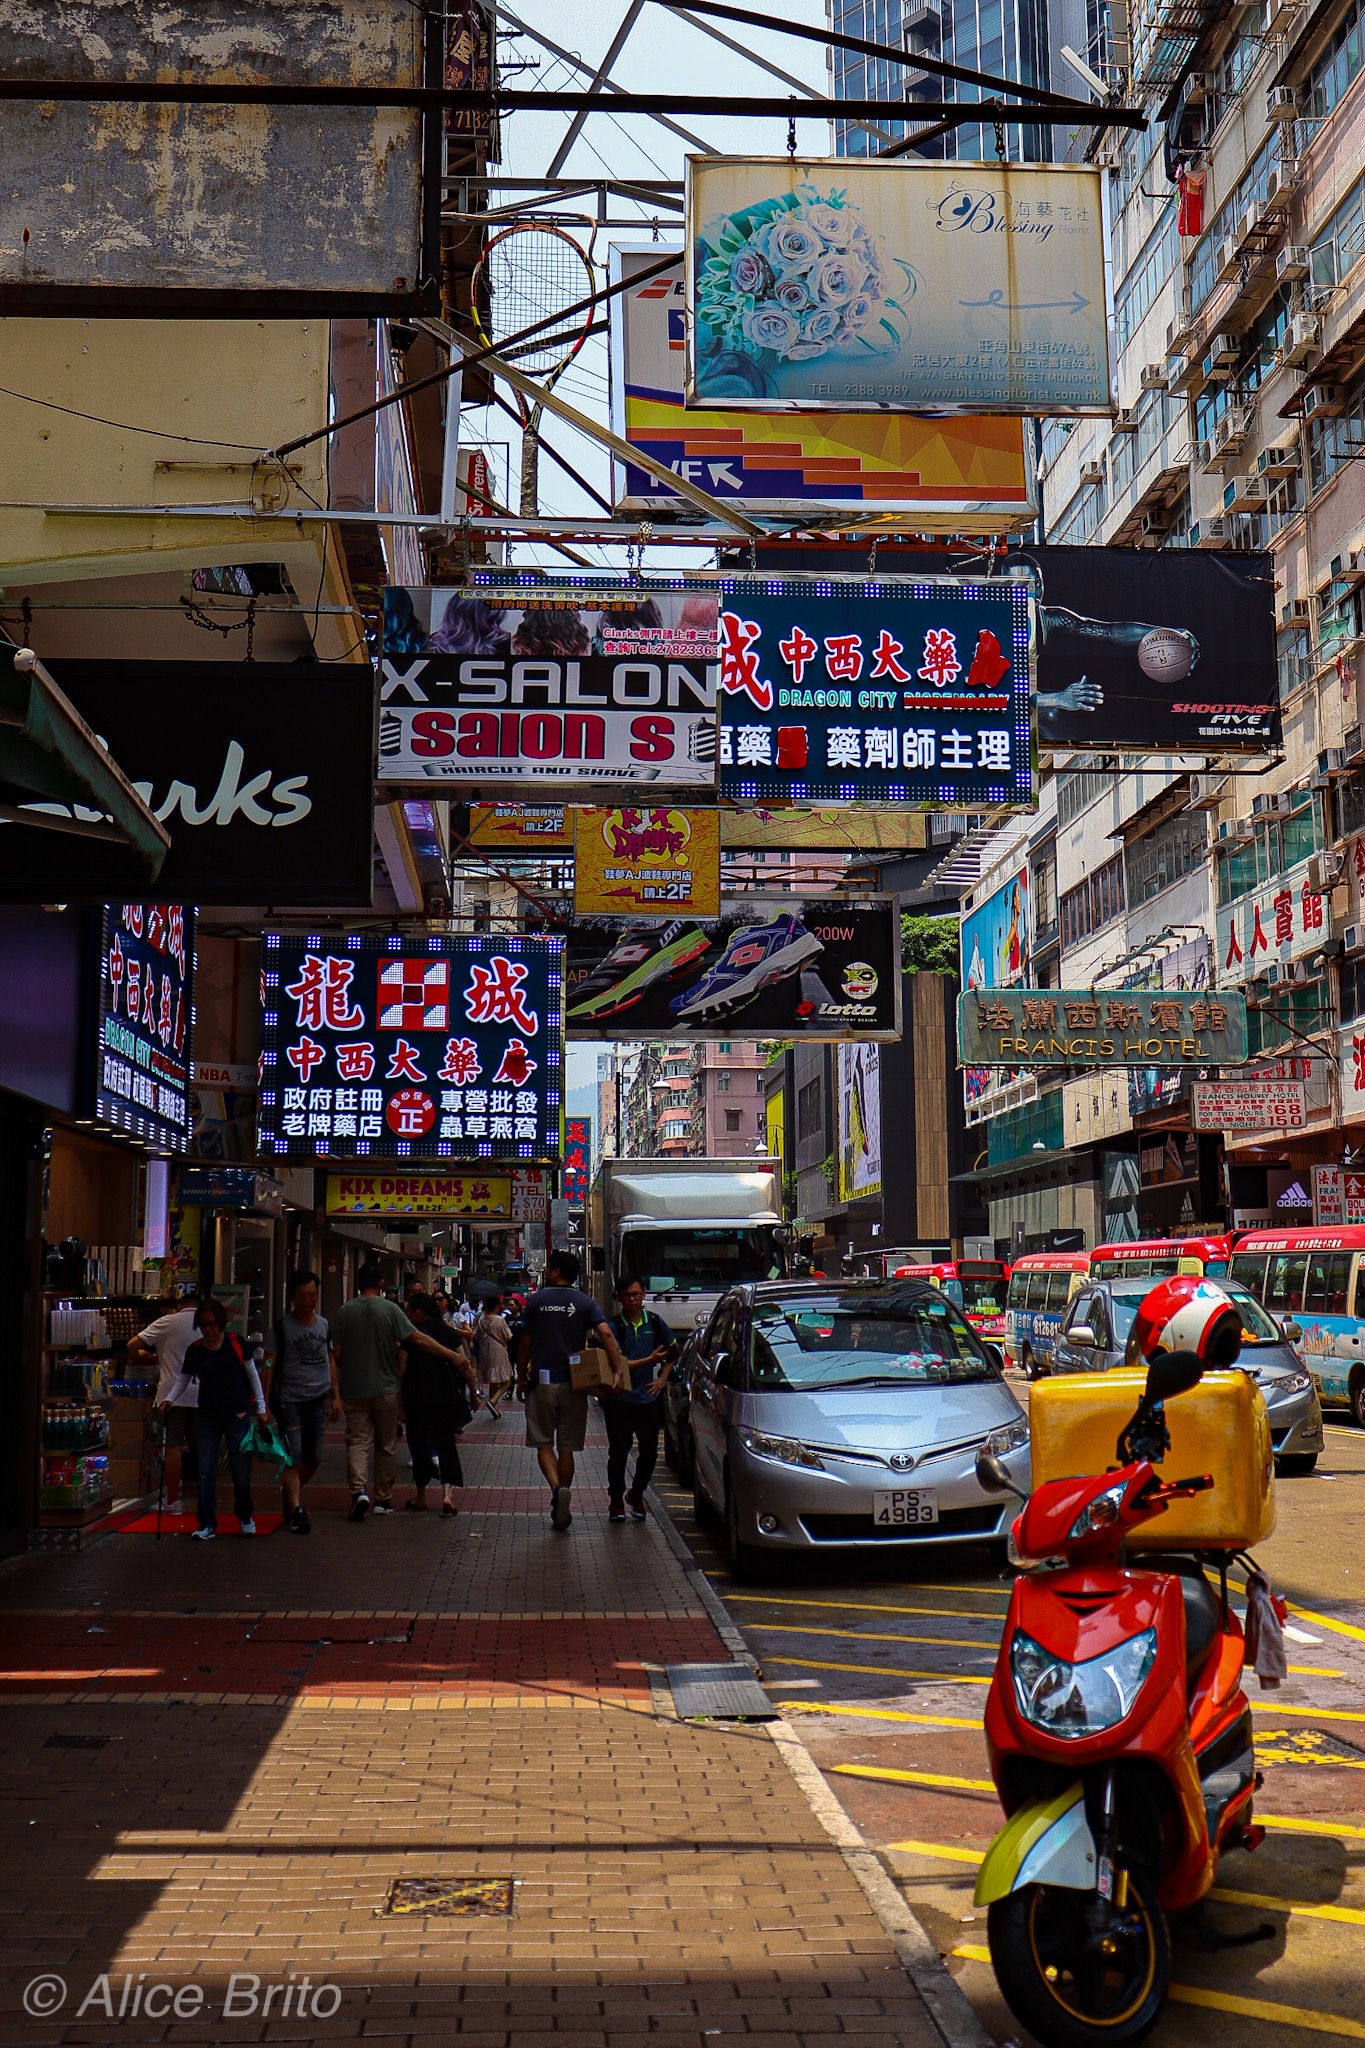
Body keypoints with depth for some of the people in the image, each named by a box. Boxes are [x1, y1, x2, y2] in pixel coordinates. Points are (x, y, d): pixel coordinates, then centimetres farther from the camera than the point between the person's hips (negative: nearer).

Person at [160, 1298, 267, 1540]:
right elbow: (182, 1380, 8)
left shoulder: (235, 1342, -4)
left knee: (241, 1470, 3)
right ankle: (207, 1525, 7)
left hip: (237, 1416, -2)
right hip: (207, 1418, 2)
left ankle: (245, 1517, 25)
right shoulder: (195, 1350, 1)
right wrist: (169, 1399, -11)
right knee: (205, 1472, 0)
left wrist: (260, 1407, 1)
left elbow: (252, 1375, 2)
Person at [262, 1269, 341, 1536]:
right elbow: (269, 1366, -5)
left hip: (317, 1400, 5)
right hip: (289, 1400, -5)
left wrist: (336, 1396, 14)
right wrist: (265, 1404, -10)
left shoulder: (323, 1324, 10)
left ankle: (290, 1493, 34)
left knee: (313, 1459, 11)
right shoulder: (282, 1327, -5)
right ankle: (296, 1510, -7)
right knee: (293, 1457, -10)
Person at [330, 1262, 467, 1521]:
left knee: (357, 1442, 2)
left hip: (354, 1389, 1)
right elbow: (418, 1338, -12)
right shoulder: (389, 1309, -7)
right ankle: (383, 1499, 16)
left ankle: (359, 1490, -20)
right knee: (385, 1446, 10)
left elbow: (337, 1354, 0)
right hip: (385, 1388, -1)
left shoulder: (345, 1311, -2)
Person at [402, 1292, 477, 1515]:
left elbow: (401, 1371, -7)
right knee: (446, 1443, 9)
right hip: (447, 1400, 2)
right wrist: (472, 1393, 11)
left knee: (419, 1444, 11)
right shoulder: (449, 1333, 1)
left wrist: (401, 1403, 2)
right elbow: (465, 1368, 0)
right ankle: (447, 1493, -8)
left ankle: (421, 1496, 21)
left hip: (418, 1401, -2)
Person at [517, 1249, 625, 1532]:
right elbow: (606, 1334, -12)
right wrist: (618, 1370, -16)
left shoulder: (536, 1300, -1)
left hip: (542, 1381, -2)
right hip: (572, 1384, 2)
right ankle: (562, 1507, 14)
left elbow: (525, 1344, 2)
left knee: (544, 1444, 6)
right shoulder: (584, 1302, 2)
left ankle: (557, 1488, -19)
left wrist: (522, 1375, 14)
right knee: (566, 1447, 11)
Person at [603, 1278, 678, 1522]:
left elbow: (673, 1352, 18)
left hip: (648, 1398, 3)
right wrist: (649, 1360, -23)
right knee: (618, 1451, 2)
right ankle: (616, 1501, 17)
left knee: (649, 1451, 6)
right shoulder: (614, 1326, -6)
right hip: (619, 1399, -3)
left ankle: (636, 1495, 27)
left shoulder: (655, 1322, 4)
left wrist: (662, 1379, 7)